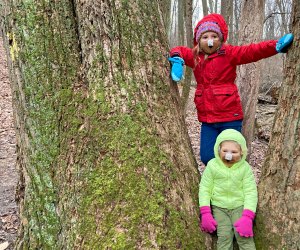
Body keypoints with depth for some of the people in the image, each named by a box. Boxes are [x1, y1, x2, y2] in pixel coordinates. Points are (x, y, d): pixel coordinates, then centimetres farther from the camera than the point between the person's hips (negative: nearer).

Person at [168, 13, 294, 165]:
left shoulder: (228, 53, -4)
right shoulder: (195, 57, 9)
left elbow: (252, 51, -17)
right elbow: (179, 50, 22)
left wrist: (277, 45, -34)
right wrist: (177, 60, -2)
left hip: (229, 117, -4)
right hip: (207, 119, 4)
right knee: (207, 157, 6)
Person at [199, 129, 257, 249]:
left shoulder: (245, 167, -8)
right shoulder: (212, 165, -8)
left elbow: (251, 192, -8)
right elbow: (204, 188, -4)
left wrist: (248, 217, -19)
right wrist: (205, 213, -11)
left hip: (240, 206, 0)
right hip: (219, 207, 0)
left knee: (244, 235, -13)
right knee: (224, 236, -13)